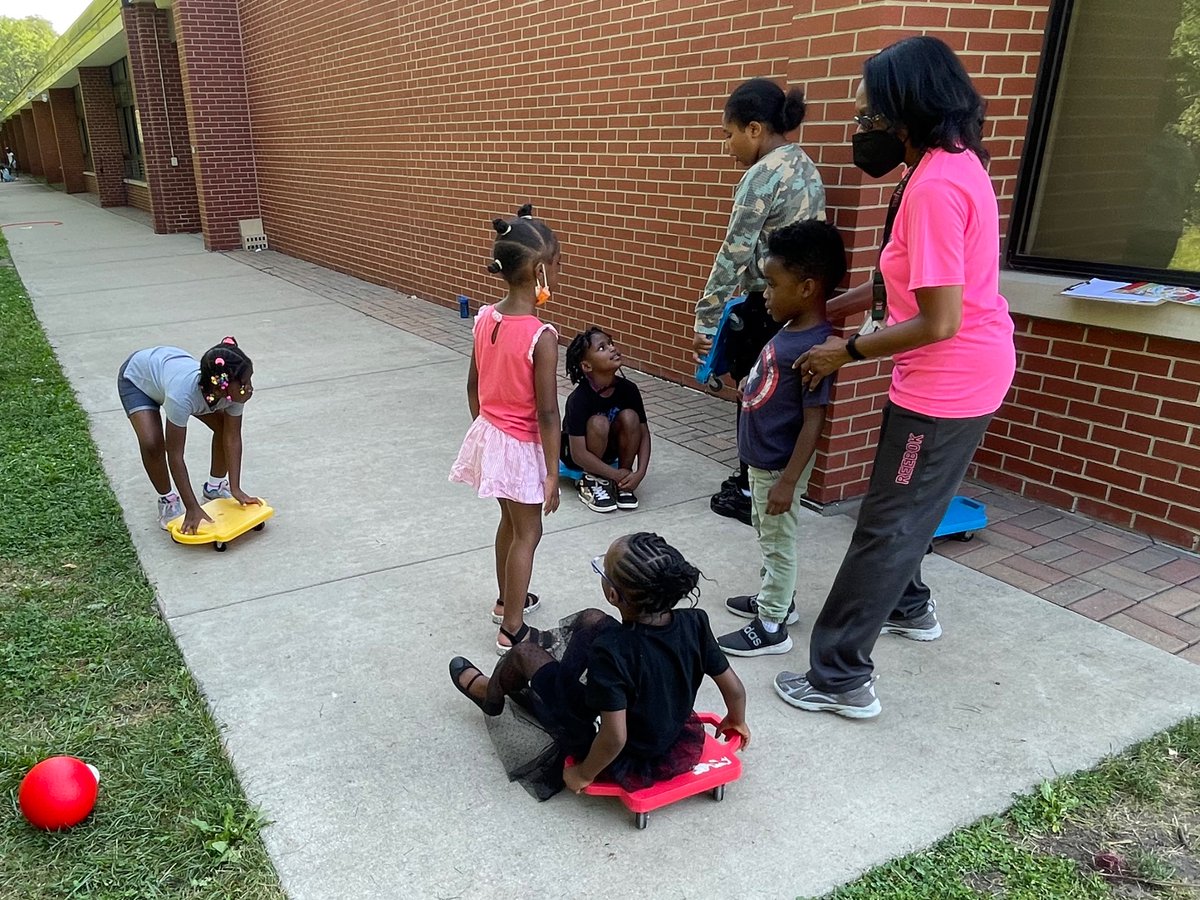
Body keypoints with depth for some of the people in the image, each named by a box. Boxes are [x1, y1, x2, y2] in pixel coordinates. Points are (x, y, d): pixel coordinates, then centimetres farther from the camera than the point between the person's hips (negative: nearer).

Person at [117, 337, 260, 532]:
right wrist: (192, 508, -36)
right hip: (137, 377, -5)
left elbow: (232, 439, -21)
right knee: (152, 444, -24)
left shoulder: (235, 390, -32)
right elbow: (175, 455, -38)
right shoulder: (182, 394, -46)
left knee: (225, 427, -3)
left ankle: (215, 486, 20)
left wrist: (235, 489, -25)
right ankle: (167, 499, 4)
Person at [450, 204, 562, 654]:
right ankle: (512, 630, 21)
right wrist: (553, 473, -12)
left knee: (510, 521, 25)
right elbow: (546, 413, -21)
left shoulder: (484, 318, -5)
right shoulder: (541, 336, -25)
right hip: (522, 446, -7)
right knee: (527, 533, 10)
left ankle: (507, 601, 43)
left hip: (489, 435, 7)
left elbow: (473, 385, 6)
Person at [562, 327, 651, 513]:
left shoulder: (628, 389, -17)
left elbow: (643, 433, -10)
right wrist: (617, 475, -27)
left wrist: (640, 473, -23)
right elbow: (579, 455, -31)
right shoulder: (580, 399, -31)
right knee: (598, 423, -34)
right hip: (577, 452, -4)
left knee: (630, 417, -24)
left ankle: (623, 485, -10)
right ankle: (591, 481, -11)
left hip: (610, 448, 5)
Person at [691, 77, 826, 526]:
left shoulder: (763, 175, -16)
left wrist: (706, 320, -17)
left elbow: (734, 255, -20)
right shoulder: (804, 166, 12)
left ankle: (753, 493, 17)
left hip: (767, 306, -9)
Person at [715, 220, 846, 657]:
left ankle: (771, 628, 21)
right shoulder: (790, 331, 2)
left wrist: (788, 481, -23)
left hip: (779, 465, -9)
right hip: (761, 458, 9)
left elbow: (813, 421, -24)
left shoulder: (814, 348, -26)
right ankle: (775, 600, 43)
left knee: (778, 542, 6)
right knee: (767, 536, 24)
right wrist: (744, 387, 4)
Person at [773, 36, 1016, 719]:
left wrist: (847, 352, -15)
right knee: (913, 506, 26)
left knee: (889, 523, -3)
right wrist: (830, 309, 6)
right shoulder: (953, 163, 7)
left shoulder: (934, 187, -24)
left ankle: (842, 679, 8)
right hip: (972, 372, 10)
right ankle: (909, 605, 48)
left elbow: (938, 321, -26)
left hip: (947, 384, -10)